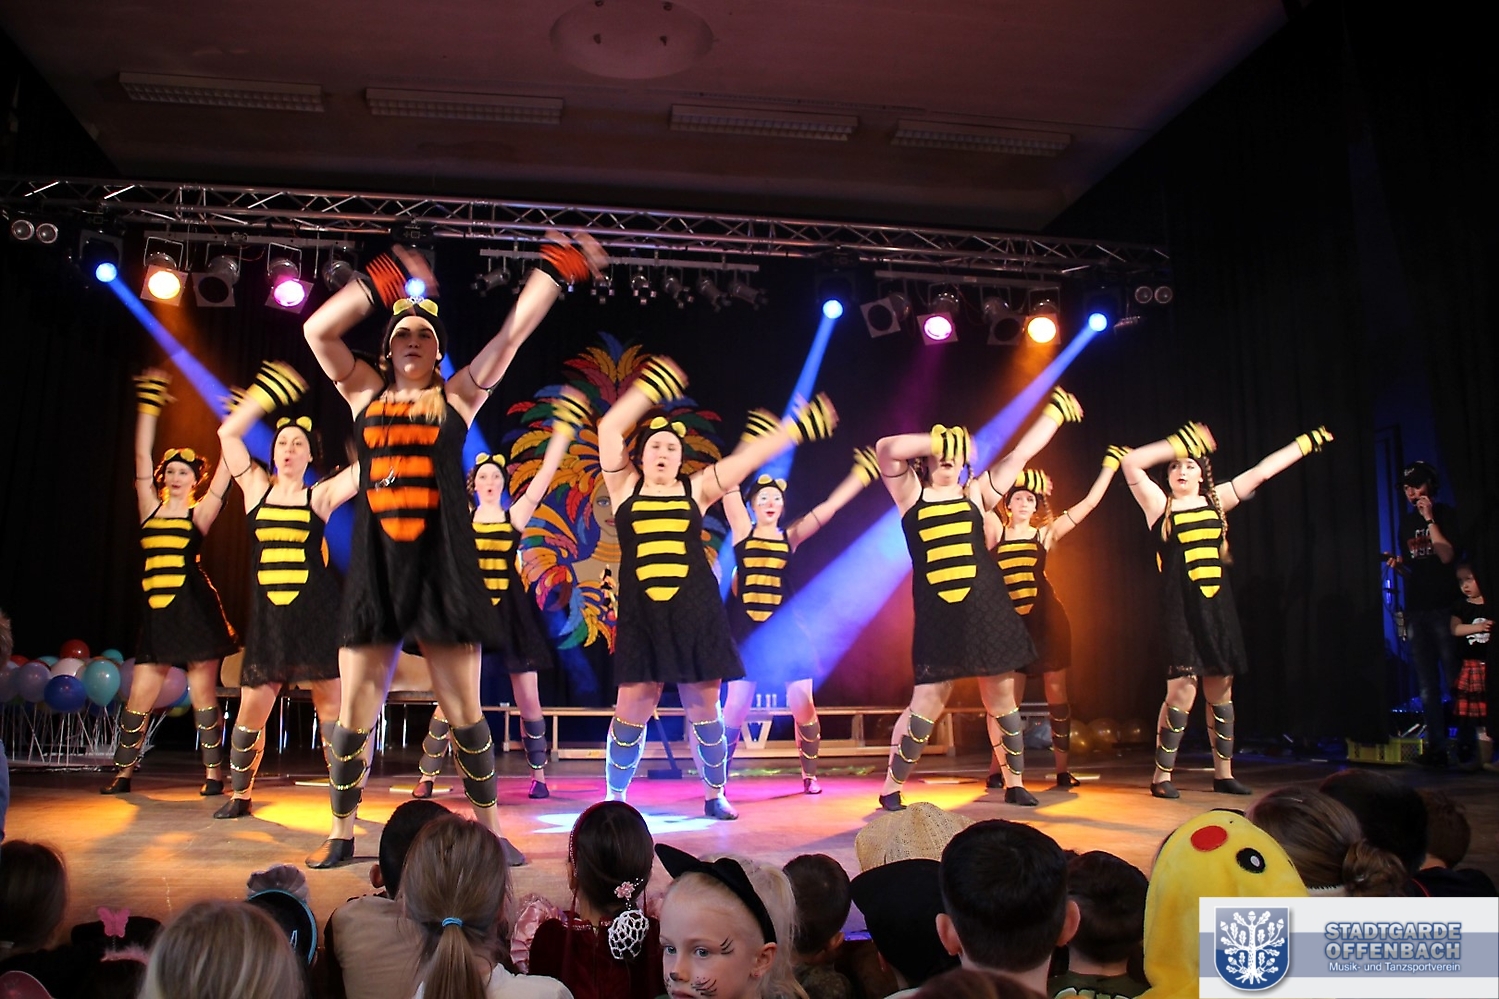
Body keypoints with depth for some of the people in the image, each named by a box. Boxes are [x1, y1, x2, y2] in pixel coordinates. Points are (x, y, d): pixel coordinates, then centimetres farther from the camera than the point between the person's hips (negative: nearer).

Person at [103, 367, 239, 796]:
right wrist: (149, 405, 9)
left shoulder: (200, 514, 2)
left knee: (203, 694, 1)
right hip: (156, 612, 3)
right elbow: (142, 458, 10)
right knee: (139, 695, 5)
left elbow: (224, 472, -3)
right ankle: (123, 772, 17)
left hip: (195, 611, -3)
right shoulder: (151, 509, 10)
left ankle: (214, 773, 8)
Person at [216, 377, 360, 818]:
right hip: (268, 615, 2)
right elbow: (228, 433, 5)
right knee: (251, 710, 5)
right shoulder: (257, 489, 9)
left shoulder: (321, 496, 2)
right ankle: (240, 794, 23)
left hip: (317, 613, -2)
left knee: (330, 703, 0)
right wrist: (265, 395, 4)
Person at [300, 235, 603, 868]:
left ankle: (489, 828, 16)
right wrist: (386, 281, 2)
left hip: (443, 566, -2)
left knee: (465, 713, 3)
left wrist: (555, 269, 1)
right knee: (353, 714, 6)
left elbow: (514, 332, 3)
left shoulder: (457, 396, 7)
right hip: (375, 568, 2)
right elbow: (317, 330, 4)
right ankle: (341, 834, 21)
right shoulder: (365, 393, 13)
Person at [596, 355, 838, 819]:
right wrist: (649, 389, -2)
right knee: (631, 709, -3)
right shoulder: (626, 488, 6)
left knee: (705, 710, 6)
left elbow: (751, 455, 4)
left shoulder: (696, 490, 8)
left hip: (695, 611, 1)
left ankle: (715, 794, 24)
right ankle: (615, 799, 13)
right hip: (642, 615, -1)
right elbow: (609, 430, -1)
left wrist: (795, 428, 2)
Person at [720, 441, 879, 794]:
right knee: (736, 704, -4)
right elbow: (729, 490, -8)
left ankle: (809, 776, 13)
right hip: (747, 627, -1)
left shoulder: (791, 537, 6)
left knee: (802, 702, -3)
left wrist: (860, 474, -6)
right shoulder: (742, 531, 3)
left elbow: (827, 508, 0)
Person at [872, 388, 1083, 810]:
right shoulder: (911, 494, 3)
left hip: (986, 611, 3)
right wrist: (939, 440, -7)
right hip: (937, 617, -3)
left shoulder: (976, 493, 10)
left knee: (1002, 701, 9)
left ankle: (1014, 783, 24)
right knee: (928, 704, -6)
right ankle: (891, 787, 7)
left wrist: (1053, 412, 23)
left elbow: (1022, 453, 17)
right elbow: (887, 449, -13)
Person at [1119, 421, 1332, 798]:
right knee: (1183, 689, -10)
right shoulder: (1159, 505, 2)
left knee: (1221, 689, 8)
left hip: (1217, 607, 4)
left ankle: (1223, 773, 19)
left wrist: (1306, 442, 20)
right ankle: (1161, 775, -1)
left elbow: (1262, 471, 16)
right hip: (1180, 609, -4)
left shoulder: (1216, 501, 12)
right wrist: (1176, 444, -10)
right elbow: (1131, 463, -11)